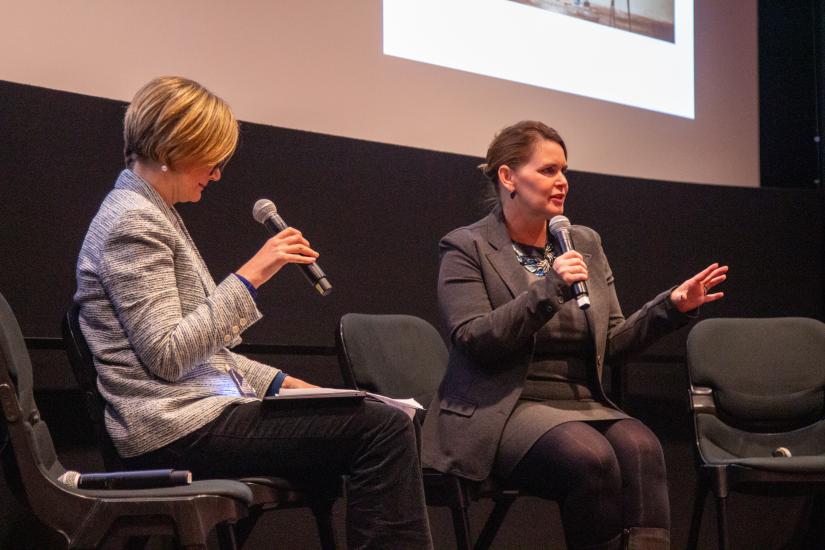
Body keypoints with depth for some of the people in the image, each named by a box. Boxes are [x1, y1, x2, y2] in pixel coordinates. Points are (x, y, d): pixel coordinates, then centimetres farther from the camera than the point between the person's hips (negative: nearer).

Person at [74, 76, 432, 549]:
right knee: (385, 429, -19)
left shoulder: (155, 214, 20)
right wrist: (250, 277, -18)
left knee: (386, 426, 4)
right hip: (178, 427, -10)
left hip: (195, 411, 10)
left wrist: (278, 382, 12)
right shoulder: (132, 222, -11)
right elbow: (167, 355, -20)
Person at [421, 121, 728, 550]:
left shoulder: (586, 243, 16)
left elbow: (612, 342, 16)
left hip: (583, 406, 5)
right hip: (504, 410, -5)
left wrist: (672, 306, 1)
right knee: (591, 457, -34)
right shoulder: (466, 248, 1)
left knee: (640, 446, -29)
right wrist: (548, 290, -20)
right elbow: (473, 341, -12)